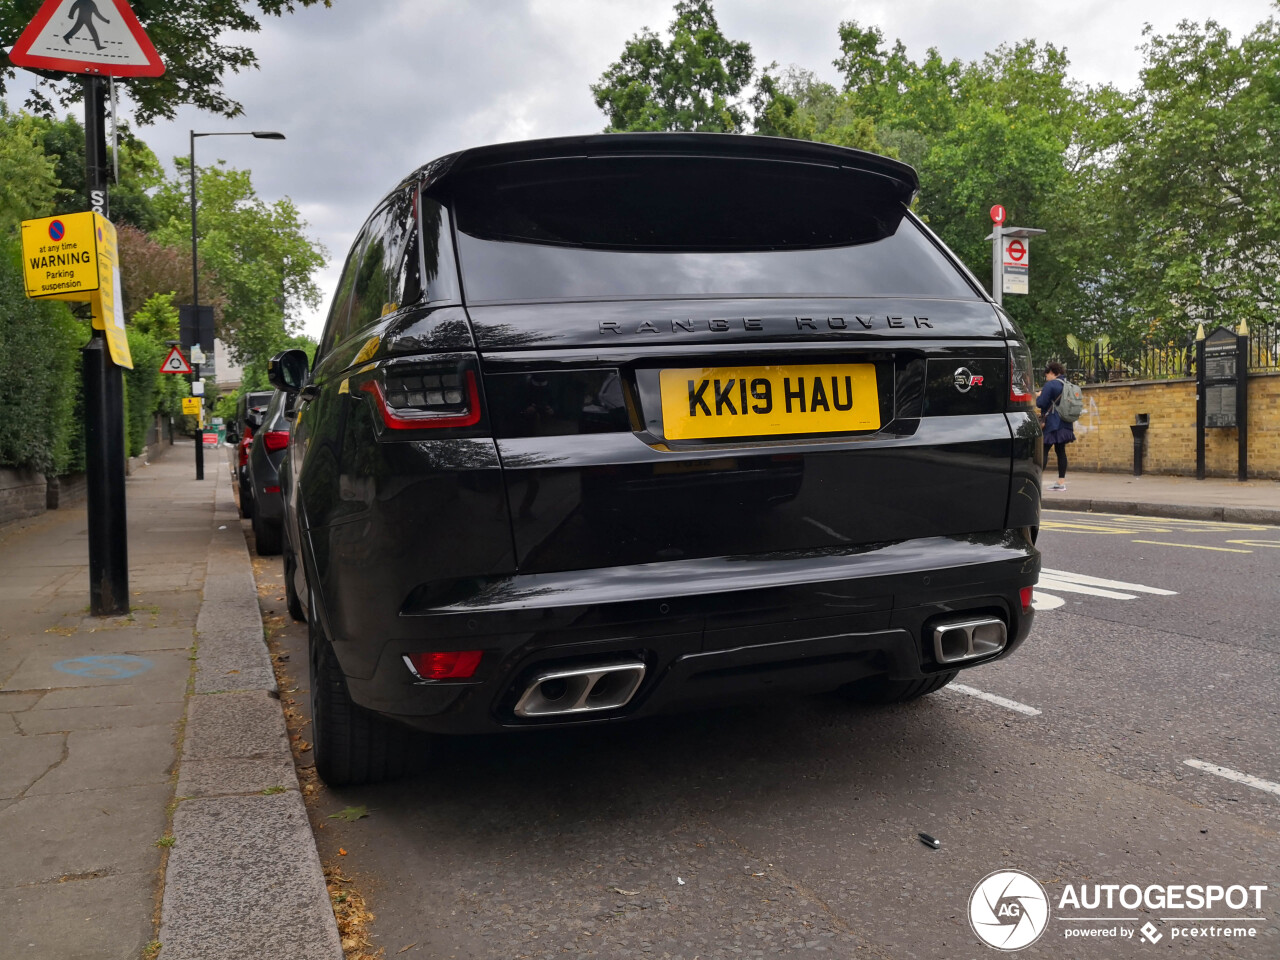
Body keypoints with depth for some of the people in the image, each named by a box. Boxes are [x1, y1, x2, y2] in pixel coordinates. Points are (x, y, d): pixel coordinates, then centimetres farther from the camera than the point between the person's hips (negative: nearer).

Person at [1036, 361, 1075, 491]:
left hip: (1052, 424, -8)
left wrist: (1038, 396, 4)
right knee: (1061, 451, 8)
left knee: (1043, 451, -7)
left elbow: (1041, 403, -16)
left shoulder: (1050, 385, -12)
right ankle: (1061, 482, 8)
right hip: (1064, 424, 8)